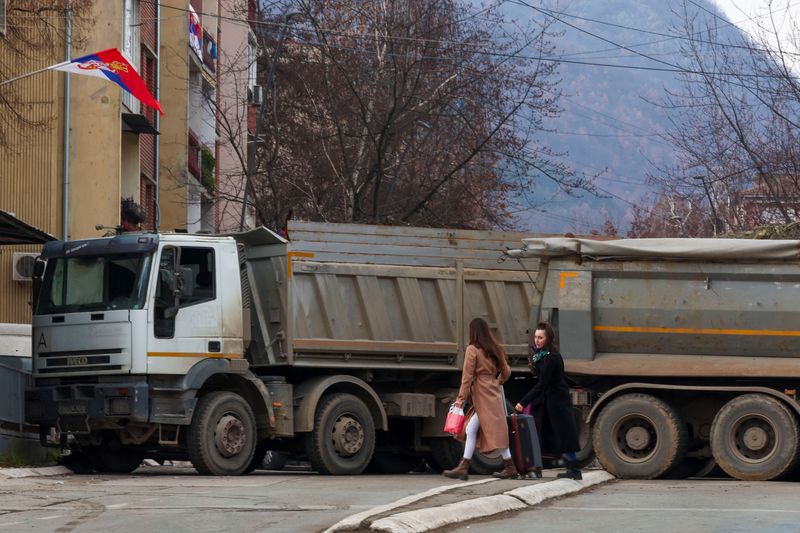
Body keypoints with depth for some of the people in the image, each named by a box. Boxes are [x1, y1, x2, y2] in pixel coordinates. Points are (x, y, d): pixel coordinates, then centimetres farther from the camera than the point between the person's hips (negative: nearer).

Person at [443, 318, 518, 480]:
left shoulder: (472, 350, -10)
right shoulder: (494, 349, 10)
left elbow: (467, 376, -12)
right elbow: (506, 371, 16)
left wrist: (461, 398, -10)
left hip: (482, 394, -8)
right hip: (493, 392, 8)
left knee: (496, 432, -4)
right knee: (471, 430, 9)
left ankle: (510, 468, -1)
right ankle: (463, 468, 6)